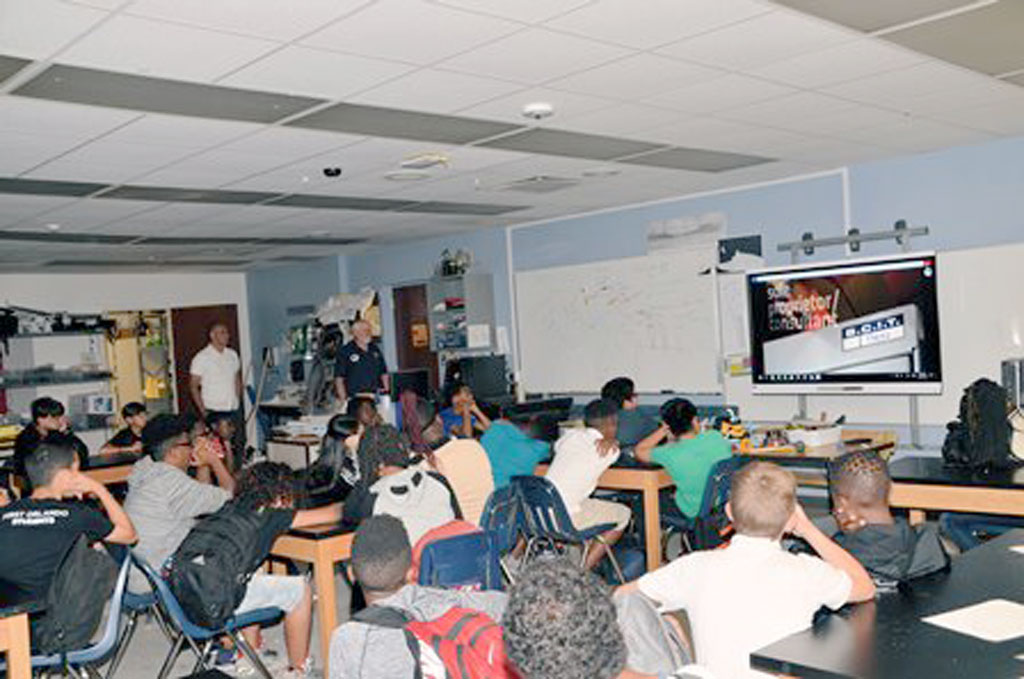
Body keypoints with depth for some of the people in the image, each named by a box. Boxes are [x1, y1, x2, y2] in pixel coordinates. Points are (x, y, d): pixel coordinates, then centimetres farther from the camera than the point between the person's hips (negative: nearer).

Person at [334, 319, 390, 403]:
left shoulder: (375, 349, 14)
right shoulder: (345, 351, -1)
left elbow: (384, 373, 22)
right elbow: (339, 378, -4)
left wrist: (386, 389, 9)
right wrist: (343, 399, -10)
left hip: (375, 398, 5)